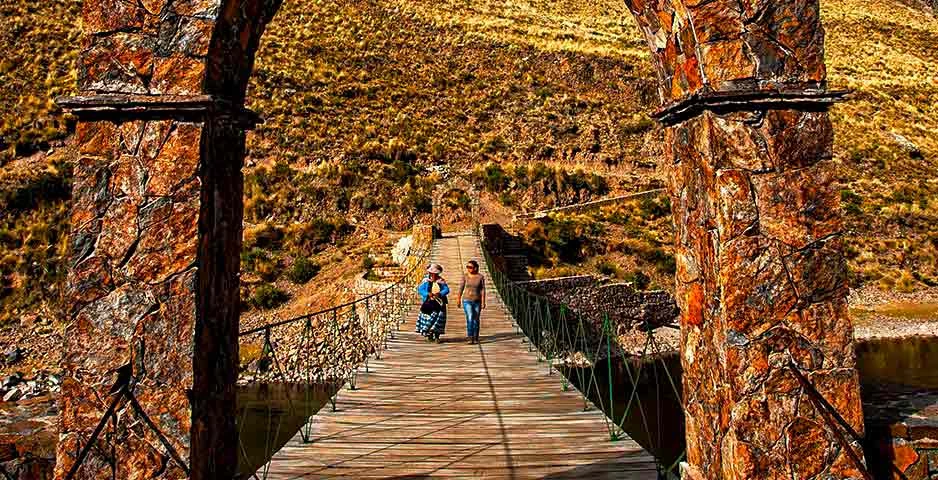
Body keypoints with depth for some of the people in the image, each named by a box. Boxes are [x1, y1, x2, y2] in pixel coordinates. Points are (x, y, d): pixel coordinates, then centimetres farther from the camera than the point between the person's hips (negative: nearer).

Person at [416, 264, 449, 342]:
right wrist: (428, 294, -21)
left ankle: (437, 336, 5)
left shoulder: (441, 281, 3)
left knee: (438, 318, -4)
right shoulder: (426, 280, 1)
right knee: (428, 318, 1)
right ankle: (429, 335, 14)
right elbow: (420, 289, -5)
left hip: (439, 303, 0)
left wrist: (440, 294, -23)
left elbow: (446, 290, -4)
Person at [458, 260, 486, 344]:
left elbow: (482, 290, -6)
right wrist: (459, 299, 9)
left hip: (477, 301, 0)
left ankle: (476, 338, 22)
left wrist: (483, 302, -11)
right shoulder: (465, 276, -3)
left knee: (476, 320, 7)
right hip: (467, 300, 0)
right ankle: (470, 338, -16)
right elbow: (461, 288, 5)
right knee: (469, 318, -18)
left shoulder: (480, 277, -6)